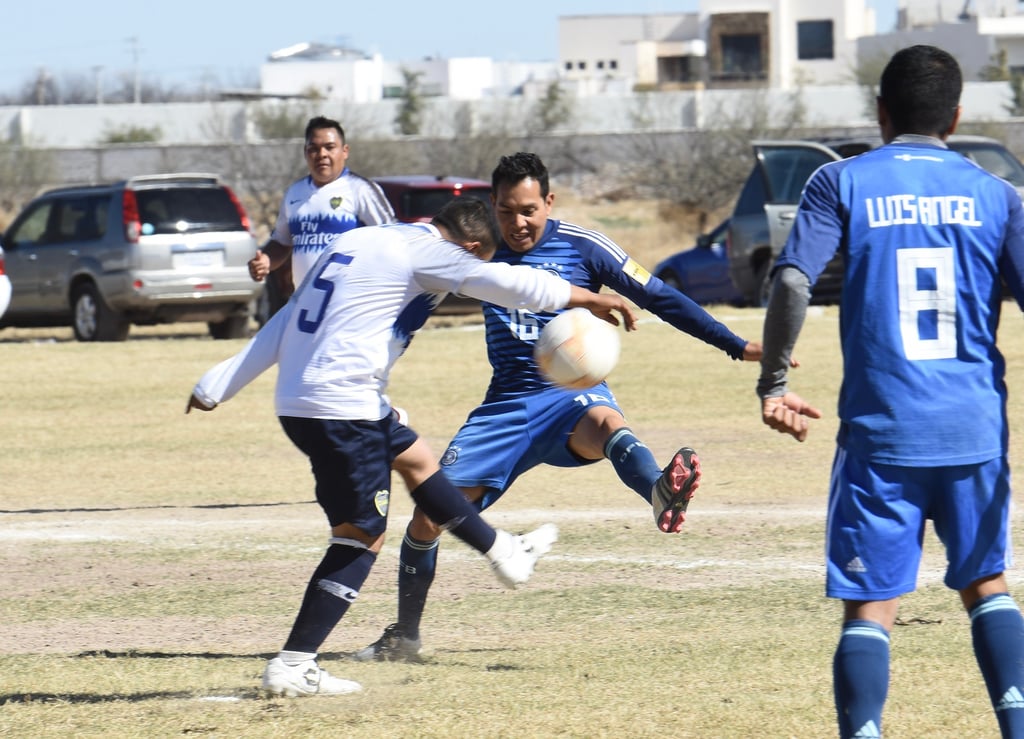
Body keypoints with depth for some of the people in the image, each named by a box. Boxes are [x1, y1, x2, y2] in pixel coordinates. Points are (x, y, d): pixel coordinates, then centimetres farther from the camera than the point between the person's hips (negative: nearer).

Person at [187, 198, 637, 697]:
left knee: (414, 456, 27)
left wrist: (217, 387, 22)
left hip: (296, 402, 10)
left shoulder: (356, 243, 19)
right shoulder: (424, 251, -7)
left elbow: (284, 322, 20)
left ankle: (505, 553, 42)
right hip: (343, 406, -10)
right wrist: (587, 299, -2)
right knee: (362, 535, -3)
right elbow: (505, 283, -13)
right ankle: (292, 666, -5)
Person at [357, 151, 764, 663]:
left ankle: (660, 493, -74)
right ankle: (404, 636, 14)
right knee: (428, 514, -5)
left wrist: (736, 347, -4)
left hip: (573, 395, -4)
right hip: (506, 405, 4)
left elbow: (659, 298, -1)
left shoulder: (582, 247, -4)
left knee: (603, 422, -41)